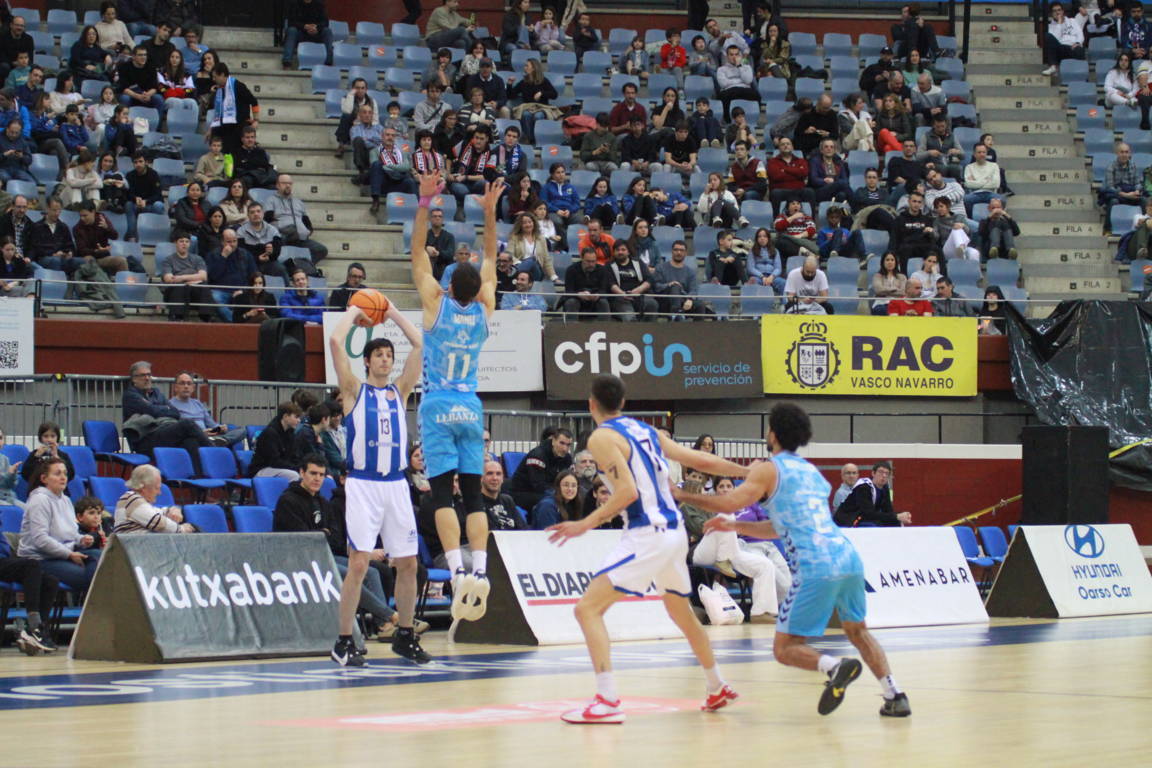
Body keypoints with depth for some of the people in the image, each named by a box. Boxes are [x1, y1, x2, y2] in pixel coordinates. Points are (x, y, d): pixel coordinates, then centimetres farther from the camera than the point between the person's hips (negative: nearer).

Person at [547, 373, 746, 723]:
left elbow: (628, 492, -19)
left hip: (647, 536, -8)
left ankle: (607, 701, -21)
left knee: (588, 608, -9)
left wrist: (586, 524, -17)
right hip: (674, 532, 8)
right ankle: (718, 689, 42)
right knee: (681, 611, 28)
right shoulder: (645, 430, 14)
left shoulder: (602, 438, -8)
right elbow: (701, 461, 16)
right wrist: (746, 471, 30)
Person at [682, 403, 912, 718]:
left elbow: (730, 502, -7)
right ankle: (894, 695, 13)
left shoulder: (769, 470, 4)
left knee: (785, 648, 1)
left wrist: (683, 495, 6)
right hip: (849, 558, 7)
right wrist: (734, 526, 35)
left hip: (816, 567, -7)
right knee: (857, 630, 28)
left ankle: (835, 667, -27)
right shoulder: (812, 472, 27)